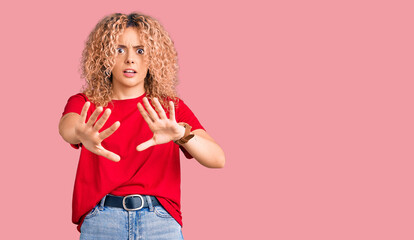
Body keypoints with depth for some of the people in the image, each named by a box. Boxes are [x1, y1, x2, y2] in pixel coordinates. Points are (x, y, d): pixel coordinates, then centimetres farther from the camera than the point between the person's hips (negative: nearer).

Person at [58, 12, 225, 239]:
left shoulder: (171, 108, 8)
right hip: (99, 221, 0)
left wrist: (182, 134, -27)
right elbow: (66, 127, -16)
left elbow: (218, 159, -6)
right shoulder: (85, 103, 8)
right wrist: (81, 135, -41)